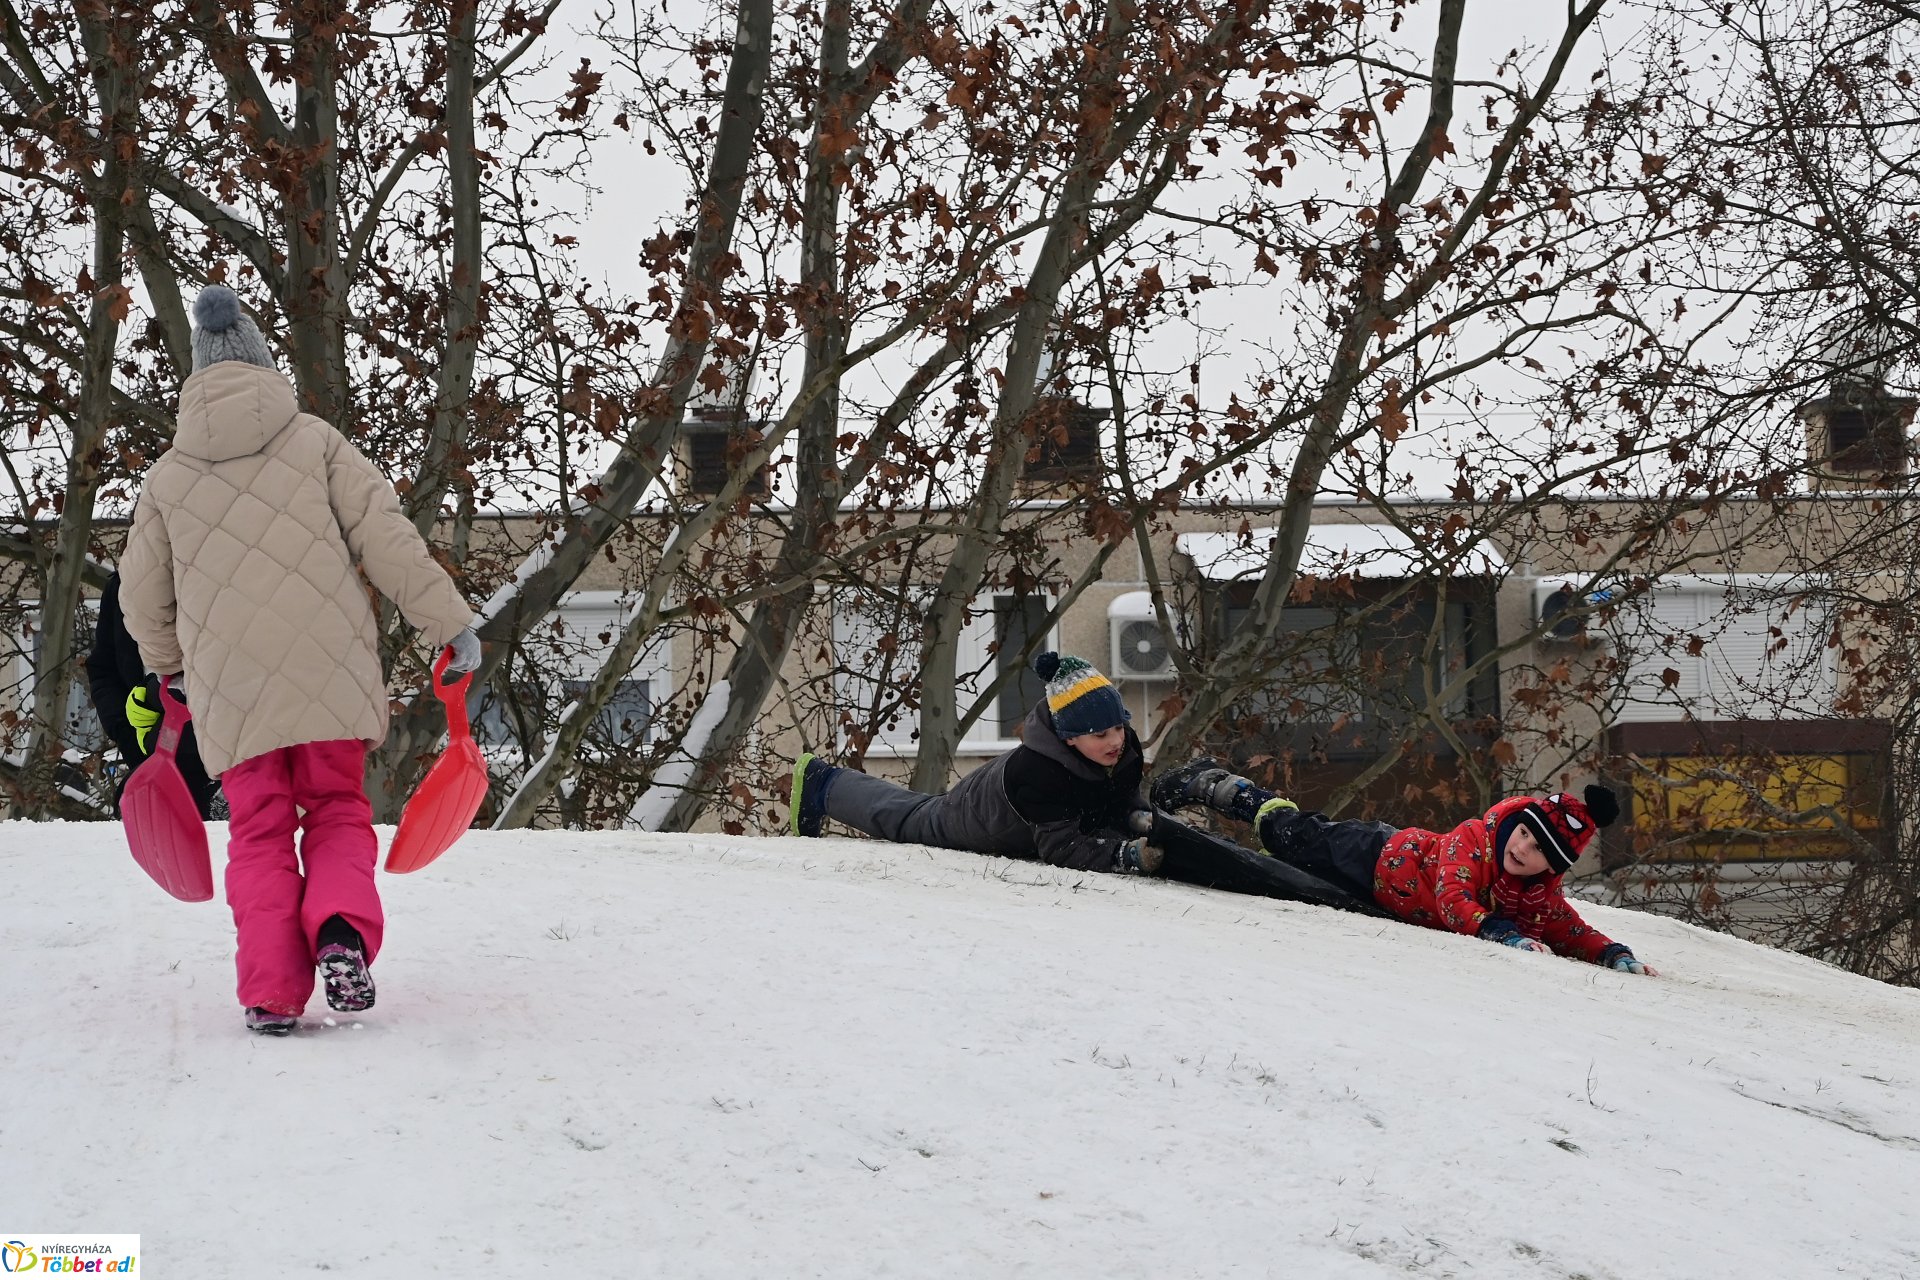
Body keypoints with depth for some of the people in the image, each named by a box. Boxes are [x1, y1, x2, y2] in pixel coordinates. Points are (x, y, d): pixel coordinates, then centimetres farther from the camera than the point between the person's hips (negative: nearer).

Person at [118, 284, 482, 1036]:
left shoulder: (169, 474, 10)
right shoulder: (314, 443, 3)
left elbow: (143, 595, 18)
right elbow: (388, 542, -3)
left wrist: (167, 666, 37)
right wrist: (450, 624, 3)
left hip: (228, 690, 1)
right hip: (330, 677, -1)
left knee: (260, 835, 9)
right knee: (337, 813, 12)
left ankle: (270, 994, -3)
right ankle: (342, 933, -15)